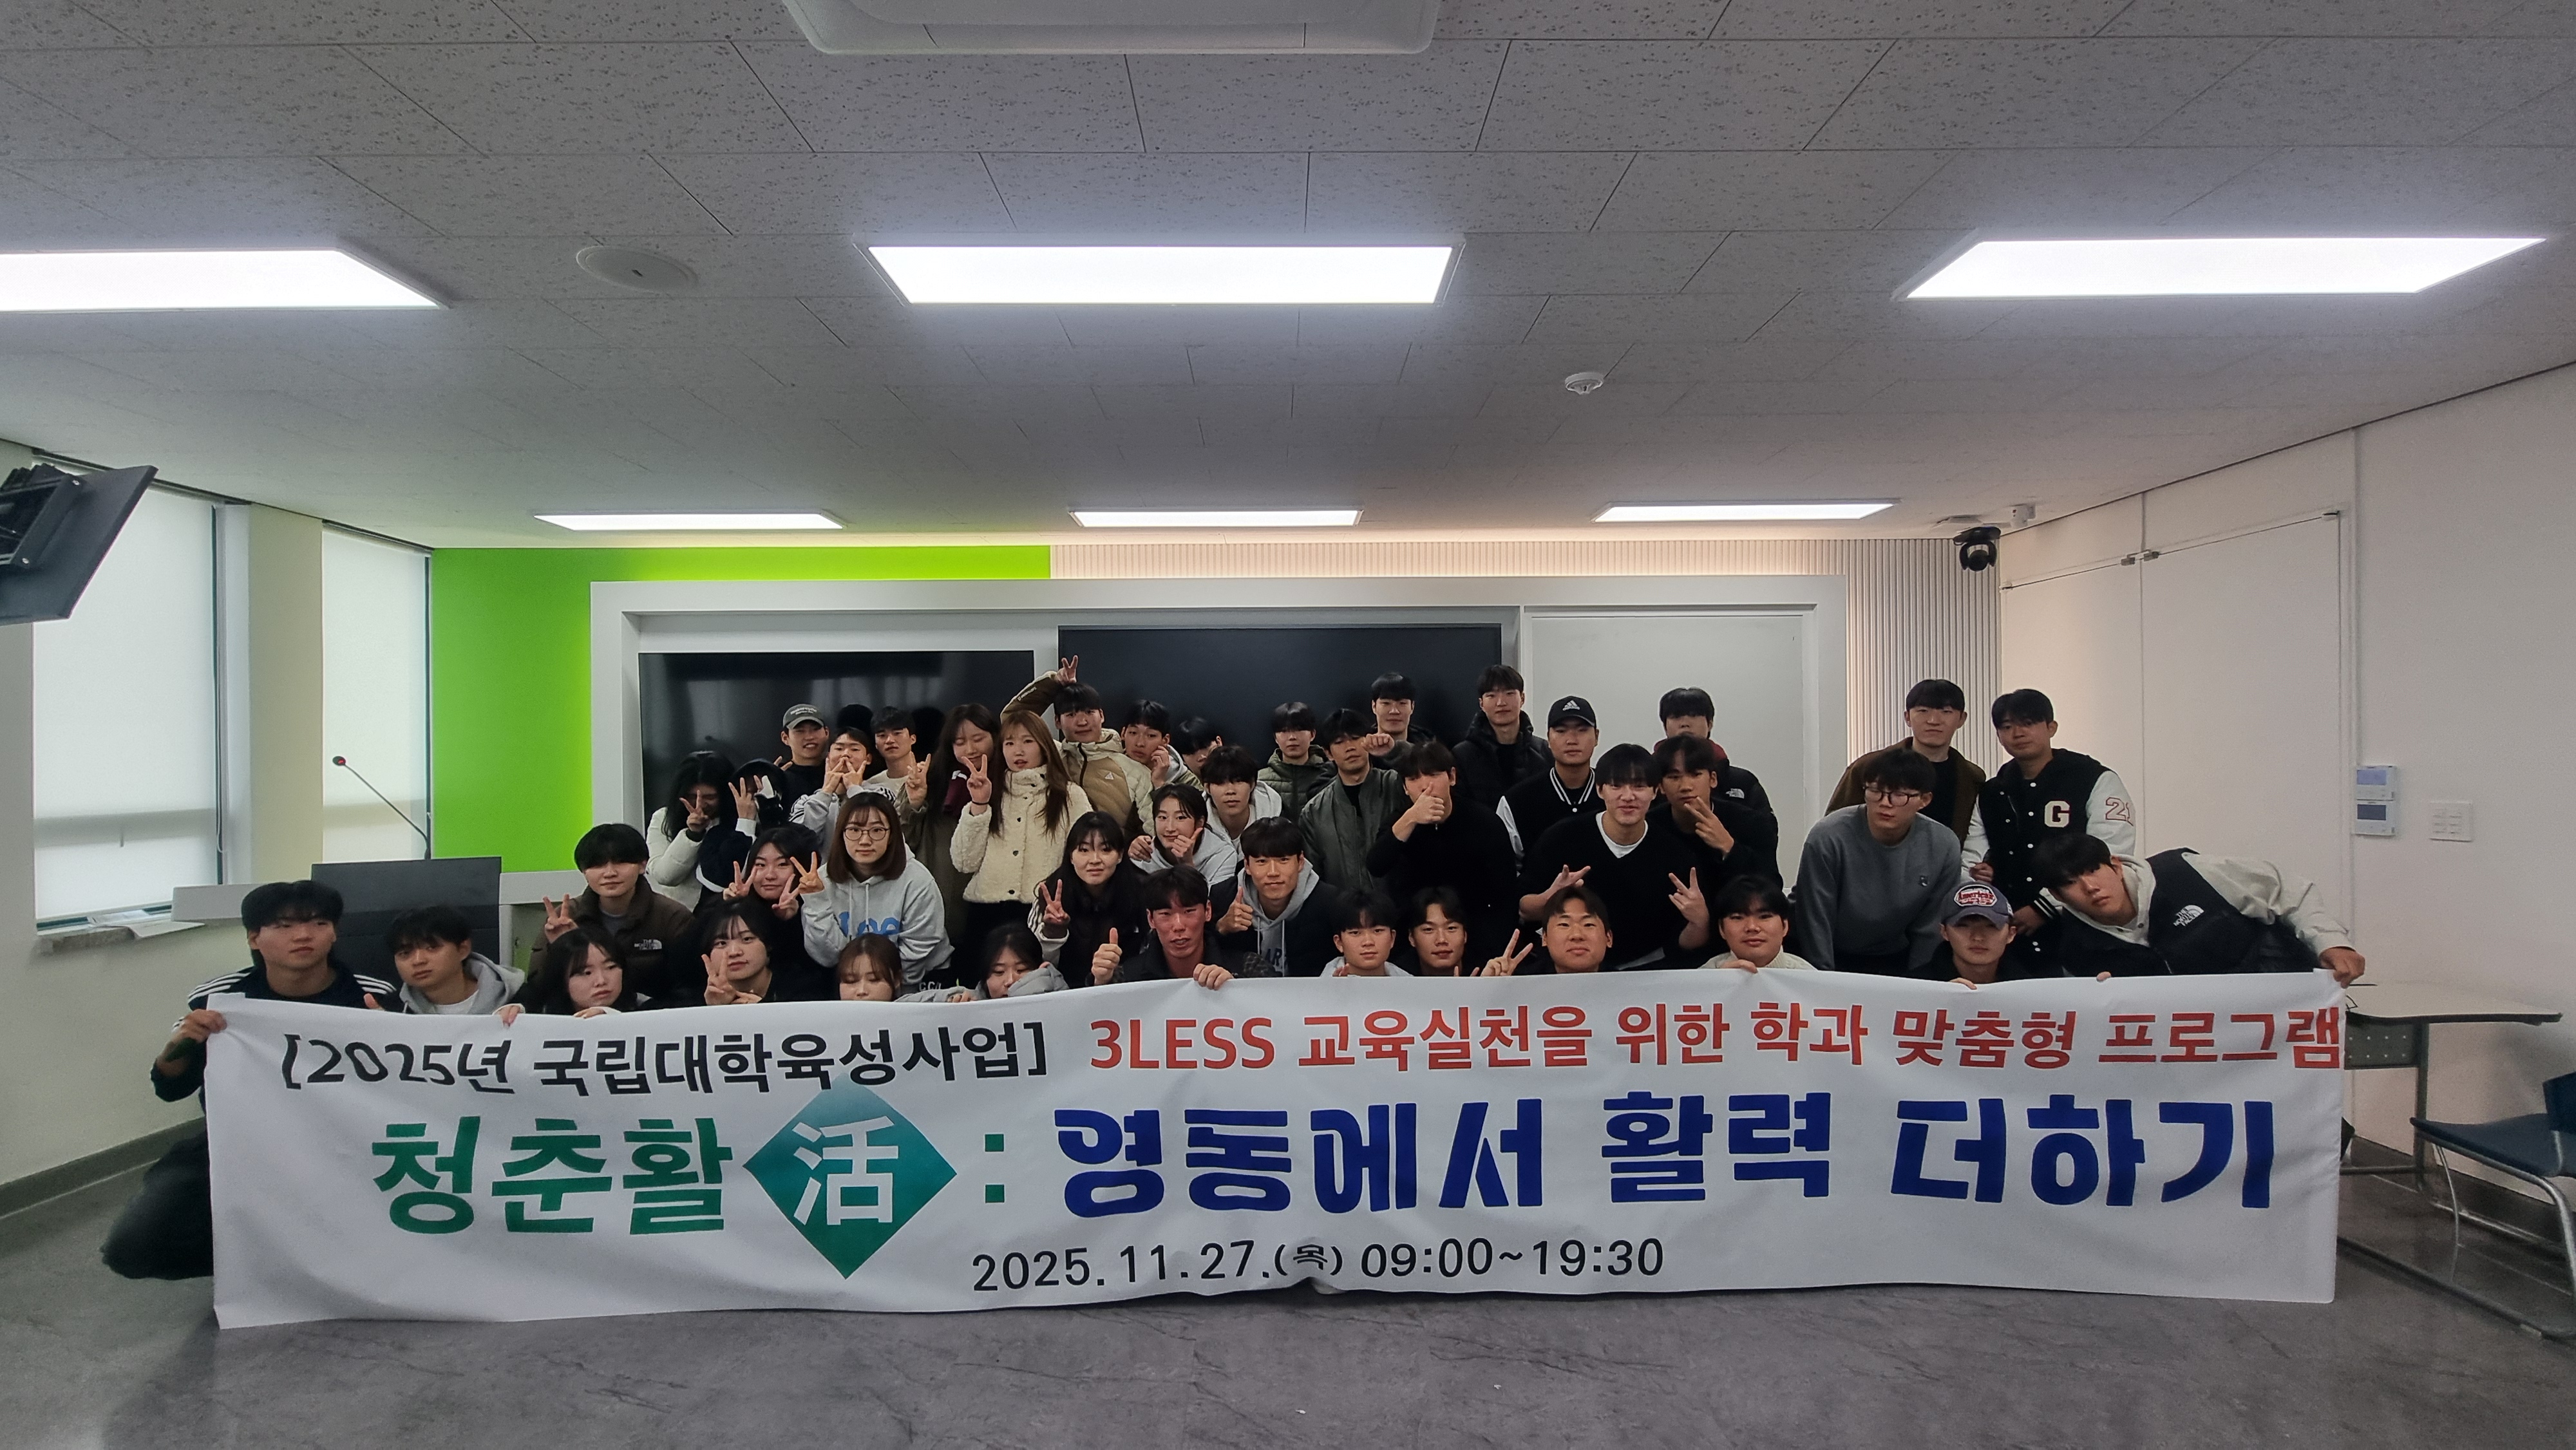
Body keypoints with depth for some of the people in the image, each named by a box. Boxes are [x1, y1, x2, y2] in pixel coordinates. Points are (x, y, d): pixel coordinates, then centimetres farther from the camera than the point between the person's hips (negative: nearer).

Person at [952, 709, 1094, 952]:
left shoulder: (1070, 796, 8)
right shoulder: (992, 795, 16)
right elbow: (966, 862, 6)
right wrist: (978, 805, -1)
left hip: (1041, 911, -1)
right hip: (984, 910, 2)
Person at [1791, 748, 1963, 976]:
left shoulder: (1943, 847, -12)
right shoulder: (1828, 838, -21)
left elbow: (1929, 930, -2)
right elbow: (1815, 923, -14)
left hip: (1897, 963, 3)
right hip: (1835, 960, -2)